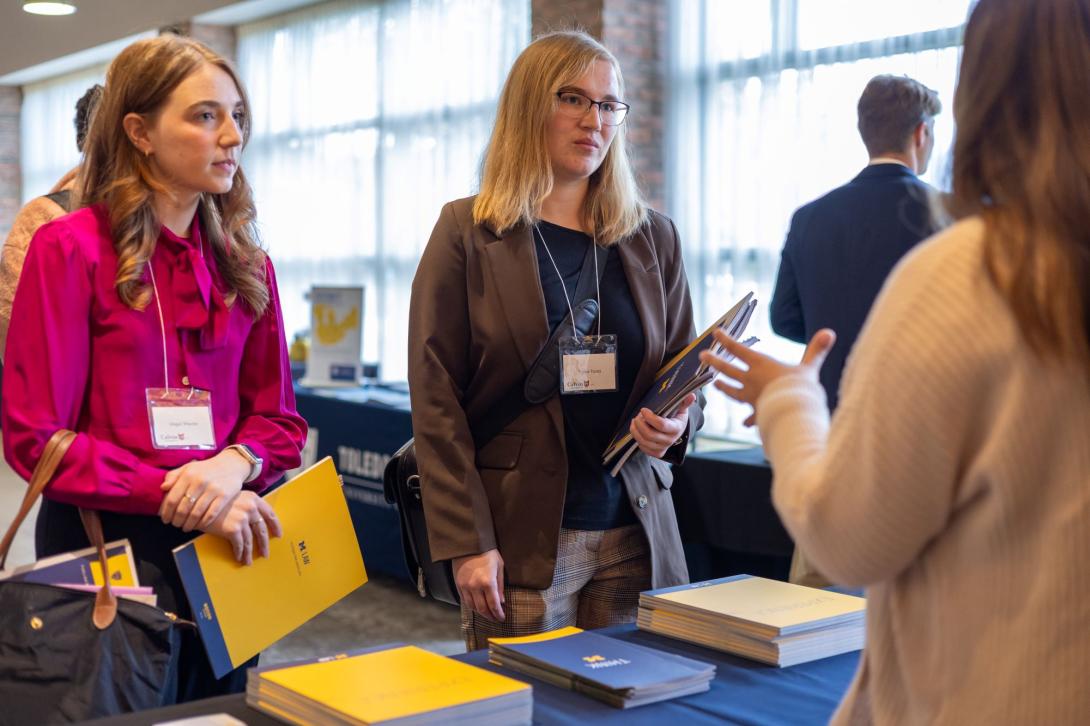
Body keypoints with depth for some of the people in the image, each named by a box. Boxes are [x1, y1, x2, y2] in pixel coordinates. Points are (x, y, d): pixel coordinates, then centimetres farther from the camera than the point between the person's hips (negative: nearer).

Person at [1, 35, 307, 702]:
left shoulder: (245, 263, 6)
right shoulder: (71, 248, -9)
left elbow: (278, 417, 7)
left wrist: (234, 465, -15)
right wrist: (173, 493, -20)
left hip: (225, 545, 5)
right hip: (107, 545, -5)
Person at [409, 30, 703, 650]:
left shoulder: (653, 238, 10)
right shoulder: (468, 233, -1)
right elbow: (436, 397, -4)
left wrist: (677, 423, -8)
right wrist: (466, 542, -11)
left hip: (636, 536, 4)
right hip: (521, 540, -3)